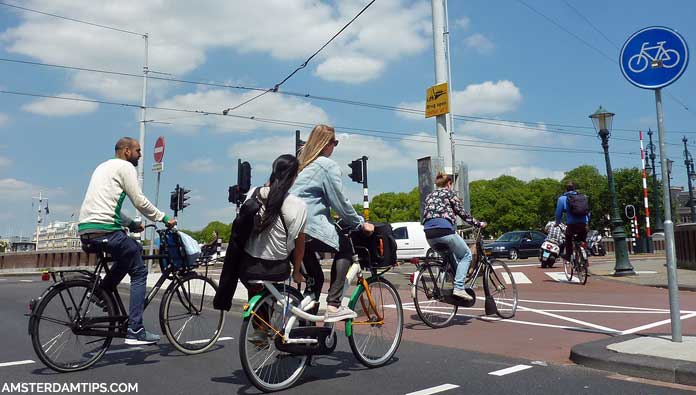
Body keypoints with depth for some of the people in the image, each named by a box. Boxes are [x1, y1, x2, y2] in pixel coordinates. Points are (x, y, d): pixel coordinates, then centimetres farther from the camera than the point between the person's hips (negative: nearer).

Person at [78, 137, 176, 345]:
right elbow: (139, 201, -7)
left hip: (85, 230, 9)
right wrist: (164, 218, 2)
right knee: (139, 272, 1)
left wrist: (131, 224, 29)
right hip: (105, 230, -9)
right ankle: (135, 331, -4)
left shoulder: (103, 166, 27)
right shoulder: (125, 167, -1)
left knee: (134, 249, 27)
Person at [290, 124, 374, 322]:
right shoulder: (328, 166, -3)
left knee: (315, 276, 17)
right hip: (312, 226, -8)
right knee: (345, 248, 11)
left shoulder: (301, 164, 21)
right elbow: (340, 202, -5)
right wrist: (361, 223, 8)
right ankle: (333, 305, 0)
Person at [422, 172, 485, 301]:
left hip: (428, 233, 6)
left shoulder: (429, 195, 27)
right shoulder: (449, 192, 10)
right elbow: (462, 213, 6)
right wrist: (478, 224, 14)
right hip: (444, 230, -6)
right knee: (466, 255, 9)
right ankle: (459, 288, -6)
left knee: (450, 256, 27)